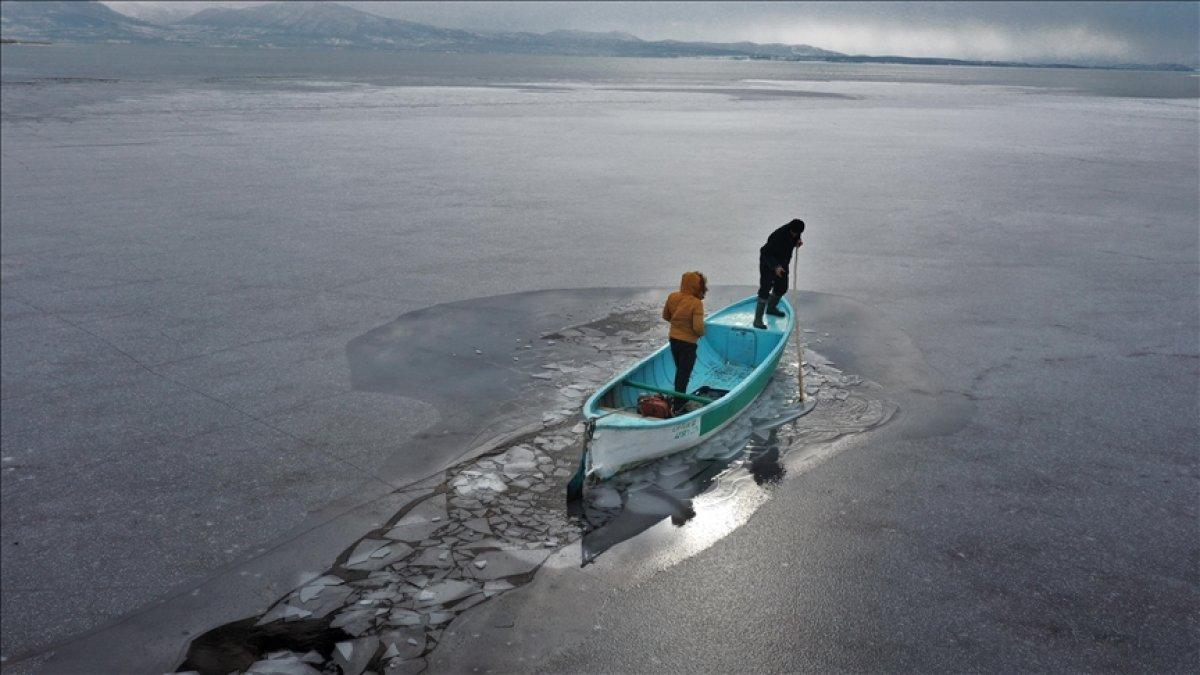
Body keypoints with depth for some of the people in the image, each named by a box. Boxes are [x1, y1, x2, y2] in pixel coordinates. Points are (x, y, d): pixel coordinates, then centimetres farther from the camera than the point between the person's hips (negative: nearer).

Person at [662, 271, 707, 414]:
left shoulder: (672, 297, -6)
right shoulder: (696, 303, -24)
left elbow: (665, 315, 8)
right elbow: (698, 327, -26)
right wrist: (701, 333, -4)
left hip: (673, 339, 6)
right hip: (688, 343, -6)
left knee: (680, 370, 24)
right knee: (684, 374, 4)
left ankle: (679, 398, 39)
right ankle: (677, 406, 8)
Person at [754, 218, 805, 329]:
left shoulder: (795, 231, -12)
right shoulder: (777, 236, -34)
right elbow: (767, 254, -31)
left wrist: (797, 242, -11)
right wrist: (775, 266, -45)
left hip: (782, 263, 8)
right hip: (768, 264, -8)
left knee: (782, 288, 18)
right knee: (765, 290, -12)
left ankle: (771, 308, 45)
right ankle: (758, 319, -10)